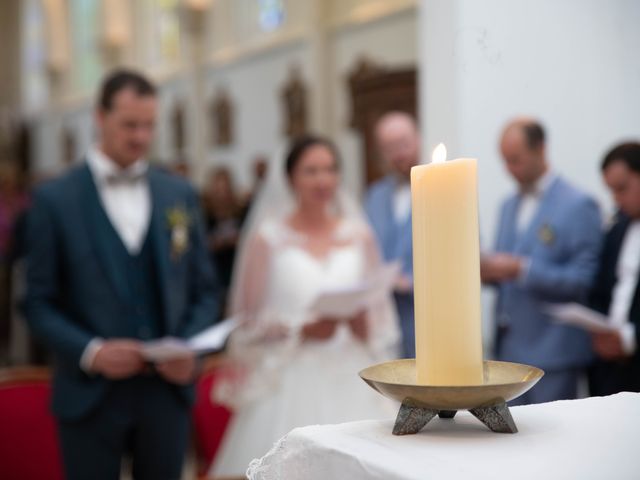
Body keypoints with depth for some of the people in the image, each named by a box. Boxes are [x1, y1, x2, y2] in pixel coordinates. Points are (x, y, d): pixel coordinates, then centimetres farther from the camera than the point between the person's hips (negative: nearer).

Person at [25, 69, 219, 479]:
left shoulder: (180, 194, 7)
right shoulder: (55, 199, -2)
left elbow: (204, 291, 9)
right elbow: (40, 302, -2)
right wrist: (91, 351, -17)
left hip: (167, 389, 3)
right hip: (91, 394, -2)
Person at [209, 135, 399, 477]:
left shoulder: (359, 235, 8)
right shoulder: (268, 239, -1)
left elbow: (381, 317, 12)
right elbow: (251, 323, 0)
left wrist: (363, 324, -9)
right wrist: (302, 331, -14)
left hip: (351, 384, 3)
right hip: (288, 385, -2)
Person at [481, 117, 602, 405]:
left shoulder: (578, 206, -8)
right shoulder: (509, 206, 15)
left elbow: (584, 280, -14)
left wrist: (521, 269, -22)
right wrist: (487, 270, -3)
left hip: (552, 351, -6)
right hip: (510, 348, 6)